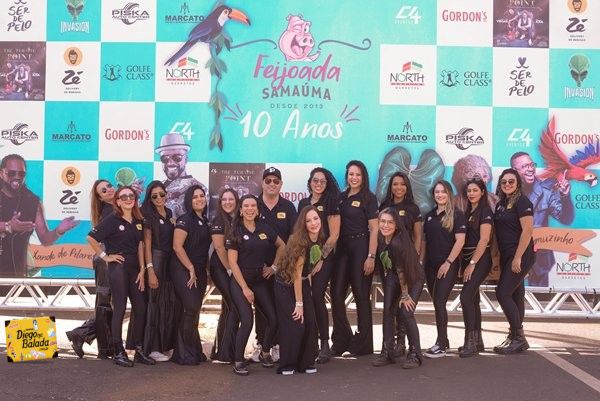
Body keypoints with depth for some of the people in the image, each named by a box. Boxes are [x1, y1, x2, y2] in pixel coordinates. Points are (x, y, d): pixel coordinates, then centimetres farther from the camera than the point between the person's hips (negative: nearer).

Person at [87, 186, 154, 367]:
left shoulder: (138, 221, 11)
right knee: (120, 309, -2)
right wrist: (105, 256, -8)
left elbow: (140, 245, 10)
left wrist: (142, 269, 3)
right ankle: (118, 353, 7)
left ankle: (140, 351, 15)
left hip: (135, 268, 6)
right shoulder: (112, 219, -6)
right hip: (118, 268, -6)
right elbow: (91, 238, -9)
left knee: (141, 309, 5)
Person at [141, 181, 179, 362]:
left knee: (172, 303, 7)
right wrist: (150, 270, -16)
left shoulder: (169, 213, 14)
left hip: (171, 262, 6)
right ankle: (153, 348, 3)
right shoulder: (149, 216, -5)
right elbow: (147, 245, -10)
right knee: (156, 303, -4)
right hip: (156, 261, -6)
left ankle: (167, 344, 18)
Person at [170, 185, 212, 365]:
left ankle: (194, 351, 17)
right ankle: (183, 353, -1)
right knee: (192, 308, -12)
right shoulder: (185, 220, -8)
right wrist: (191, 269, -14)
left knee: (195, 311, 9)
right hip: (183, 271, -7)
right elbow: (177, 246, -16)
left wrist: (204, 272, 14)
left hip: (199, 272, 7)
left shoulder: (205, 221, 15)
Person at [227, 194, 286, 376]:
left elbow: (281, 246, 20)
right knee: (247, 322, -16)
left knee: (273, 318, -3)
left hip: (260, 279, 4)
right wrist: (245, 288, -12)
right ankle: (238, 362, -1)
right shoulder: (235, 232, -6)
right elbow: (232, 262, -9)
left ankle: (265, 353, 21)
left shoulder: (264, 229, 5)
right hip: (240, 280, -4)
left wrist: (274, 266, 9)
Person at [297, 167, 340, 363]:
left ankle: (325, 345, -2)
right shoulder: (303, 203, 13)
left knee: (317, 297, -11)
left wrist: (320, 256, -10)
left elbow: (334, 235, -7)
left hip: (324, 257, -5)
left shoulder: (331, 204, -2)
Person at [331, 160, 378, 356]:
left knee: (361, 295, 2)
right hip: (342, 248, 5)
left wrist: (371, 256, -16)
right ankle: (342, 340, 15)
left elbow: (374, 229, -8)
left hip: (361, 248, -5)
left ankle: (363, 344, 12)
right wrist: (331, 250, 6)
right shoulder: (341, 197, 13)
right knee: (337, 294, 2)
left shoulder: (369, 198, -3)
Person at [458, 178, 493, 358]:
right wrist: (464, 263, 5)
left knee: (466, 297, -17)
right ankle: (477, 341, 18)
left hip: (480, 260, -8)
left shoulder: (485, 212, -7)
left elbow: (484, 240, -15)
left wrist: (472, 264, -17)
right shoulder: (468, 212, 14)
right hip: (466, 259, 8)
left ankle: (470, 342, -12)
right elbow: (465, 239, 13)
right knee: (473, 299, 10)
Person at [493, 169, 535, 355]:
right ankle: (515, 336, 16)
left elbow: (527, 230, -17)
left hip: (521, 256, -8)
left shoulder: (522, 202, -9)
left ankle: (519, 338, -3)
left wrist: (518, 257, -20)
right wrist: (498, 257, 11)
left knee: (503, 293, -11)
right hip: (507, 256, 8)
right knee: (516, 296, 10)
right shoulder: (501, 204, 14)